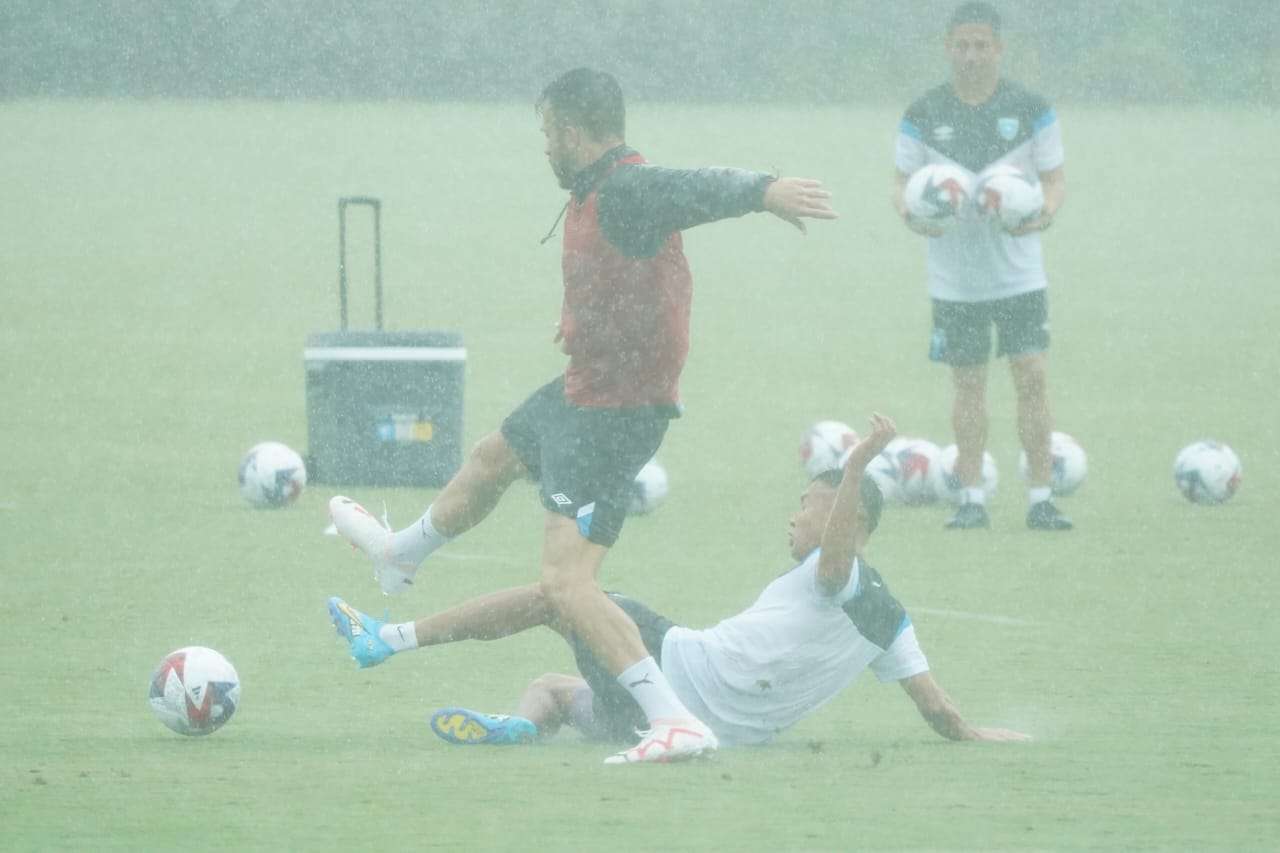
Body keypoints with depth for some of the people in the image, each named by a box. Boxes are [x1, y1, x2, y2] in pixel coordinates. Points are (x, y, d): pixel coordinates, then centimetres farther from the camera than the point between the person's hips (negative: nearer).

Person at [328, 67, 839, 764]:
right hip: (579, 393, 11)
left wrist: (762, 190, -64)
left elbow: (698, 189, -45)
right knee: (491, 460, 36)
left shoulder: (628, 193, -26)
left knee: (566, 584, -20)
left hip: (613, 414, -11)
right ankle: (400, 555, 67)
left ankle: (675, 723, -25)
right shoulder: (597, 195, 4)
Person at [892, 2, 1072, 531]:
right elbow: (903, 182, 5)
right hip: (954, 280, 1)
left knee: (1031, 377, -7)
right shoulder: (924, 115, 0)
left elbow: (1055, 178, 2)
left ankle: (1040, 500, -2)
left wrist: (1046, 210, -20)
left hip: (1019, 273, -1)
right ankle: (972, 500, 13)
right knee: (968, 384, 6)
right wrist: (909, 211, -18)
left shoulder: (1030, 110, -2)